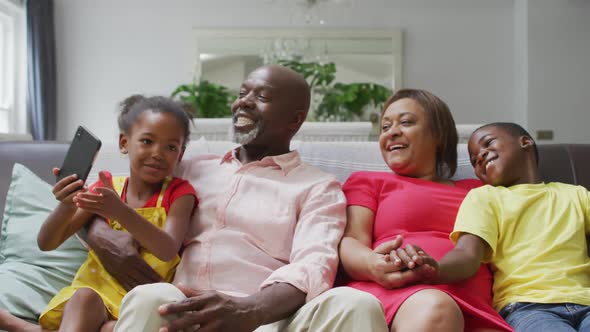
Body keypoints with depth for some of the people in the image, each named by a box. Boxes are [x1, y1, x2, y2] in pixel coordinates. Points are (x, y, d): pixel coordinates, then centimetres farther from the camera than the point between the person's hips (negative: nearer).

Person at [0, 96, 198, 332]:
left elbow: (168, 250, -21)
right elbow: (46, 243, 2)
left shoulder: (178, 193, -3)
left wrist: (121, 212, -36)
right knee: (84, 298, -34)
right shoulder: (105, 189, 4)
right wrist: (67, 208, -20)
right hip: (95, 288, 2)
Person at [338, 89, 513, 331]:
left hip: (474, 311, 1)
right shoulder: (368, 181, 23)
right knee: (435, 309, -38)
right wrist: (375, 266, -19)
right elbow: (350, 243, 3)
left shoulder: (476, 190, 32)